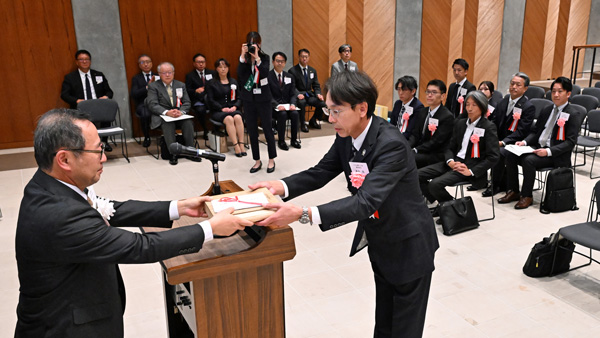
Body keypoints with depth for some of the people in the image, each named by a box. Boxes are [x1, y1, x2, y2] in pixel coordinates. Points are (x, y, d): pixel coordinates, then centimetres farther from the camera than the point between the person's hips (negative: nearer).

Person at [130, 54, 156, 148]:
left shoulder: (158, 76, 23)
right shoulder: (136, 78, 16)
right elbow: (134, 94, -1)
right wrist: (147, 86, -12)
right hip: (143, 104, -1)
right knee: (145, 114, -37)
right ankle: (147, 138, -15)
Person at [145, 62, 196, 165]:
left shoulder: (181, 85, 16)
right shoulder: (153, 86, 5)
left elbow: (187, 103, 9)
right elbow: (152, 105, -7)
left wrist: (181, 111, -15)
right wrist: (167, 112, -25)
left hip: (179, 115, 3)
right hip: (162, 116, -3)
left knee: (188, 122, -29)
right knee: (168, 124, -36)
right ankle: (173, 153, -36)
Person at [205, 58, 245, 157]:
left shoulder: (233, 82, 19)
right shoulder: (211, 83, 8)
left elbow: (239, 98, 12)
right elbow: (210, 101, -1)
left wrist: (235, 107, -9)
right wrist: (222, 108, -14)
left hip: (232, 109, 2)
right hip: (217, 111, -2)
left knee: (238, 117, -33)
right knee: (229, 119, -35)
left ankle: (241, 144, -34)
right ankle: (236, 146, -37)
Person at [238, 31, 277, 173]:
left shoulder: (264, 57, -1)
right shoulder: (244, 57, 3)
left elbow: (265, 73, -19)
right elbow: (240, 74, -15)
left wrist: (256, 57, -26)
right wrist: (243, 56, -22)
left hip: (263, 97, -2)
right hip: (248, 98, 2)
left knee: (267, 128, 2)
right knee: (252, 130, 6)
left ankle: (271, 160, 15)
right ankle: (257, 161, 17)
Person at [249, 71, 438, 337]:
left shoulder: (391, 145, -32)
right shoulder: (346, 136, -8)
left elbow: (366, 201, -40)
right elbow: (320, 173, 0)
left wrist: (302, 214, -49)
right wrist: (281, 186, -20)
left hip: (408, 246, -7)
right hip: (379, 243, 7)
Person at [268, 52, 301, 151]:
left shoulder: (289, 77, 13)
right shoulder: (268, 76, -4)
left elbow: (293, 94, 9)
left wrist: (292, 104, -12)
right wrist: (277, 105, -25)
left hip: (287, 105, 4)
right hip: (273, 106, -4)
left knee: (295, 113, -25)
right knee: (282, 114, -33)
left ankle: (294, 140, -10)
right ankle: (281, 141, -19)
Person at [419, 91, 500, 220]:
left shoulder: (488, 127, -6)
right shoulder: (460, 123, 14)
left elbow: (494, 156, -12)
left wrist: (471, 171, -20)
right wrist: (450, 161, -7)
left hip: (471, 167, -7)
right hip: (454, 162, 7)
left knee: (435, 184, -27)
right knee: (417, 176, -7)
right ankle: (443, 205, 7)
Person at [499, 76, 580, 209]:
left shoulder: (573, 114, -5)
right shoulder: (546, 111, 16)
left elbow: (570, 142, -12)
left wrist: (549, 151, -25)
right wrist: (524, 142, -4)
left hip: (556, 155, -7)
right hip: (538, 147, 7)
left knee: (528, 160, -31)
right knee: (510, 155, -14)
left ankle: (527, 196, -15)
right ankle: (513, 192, -4)